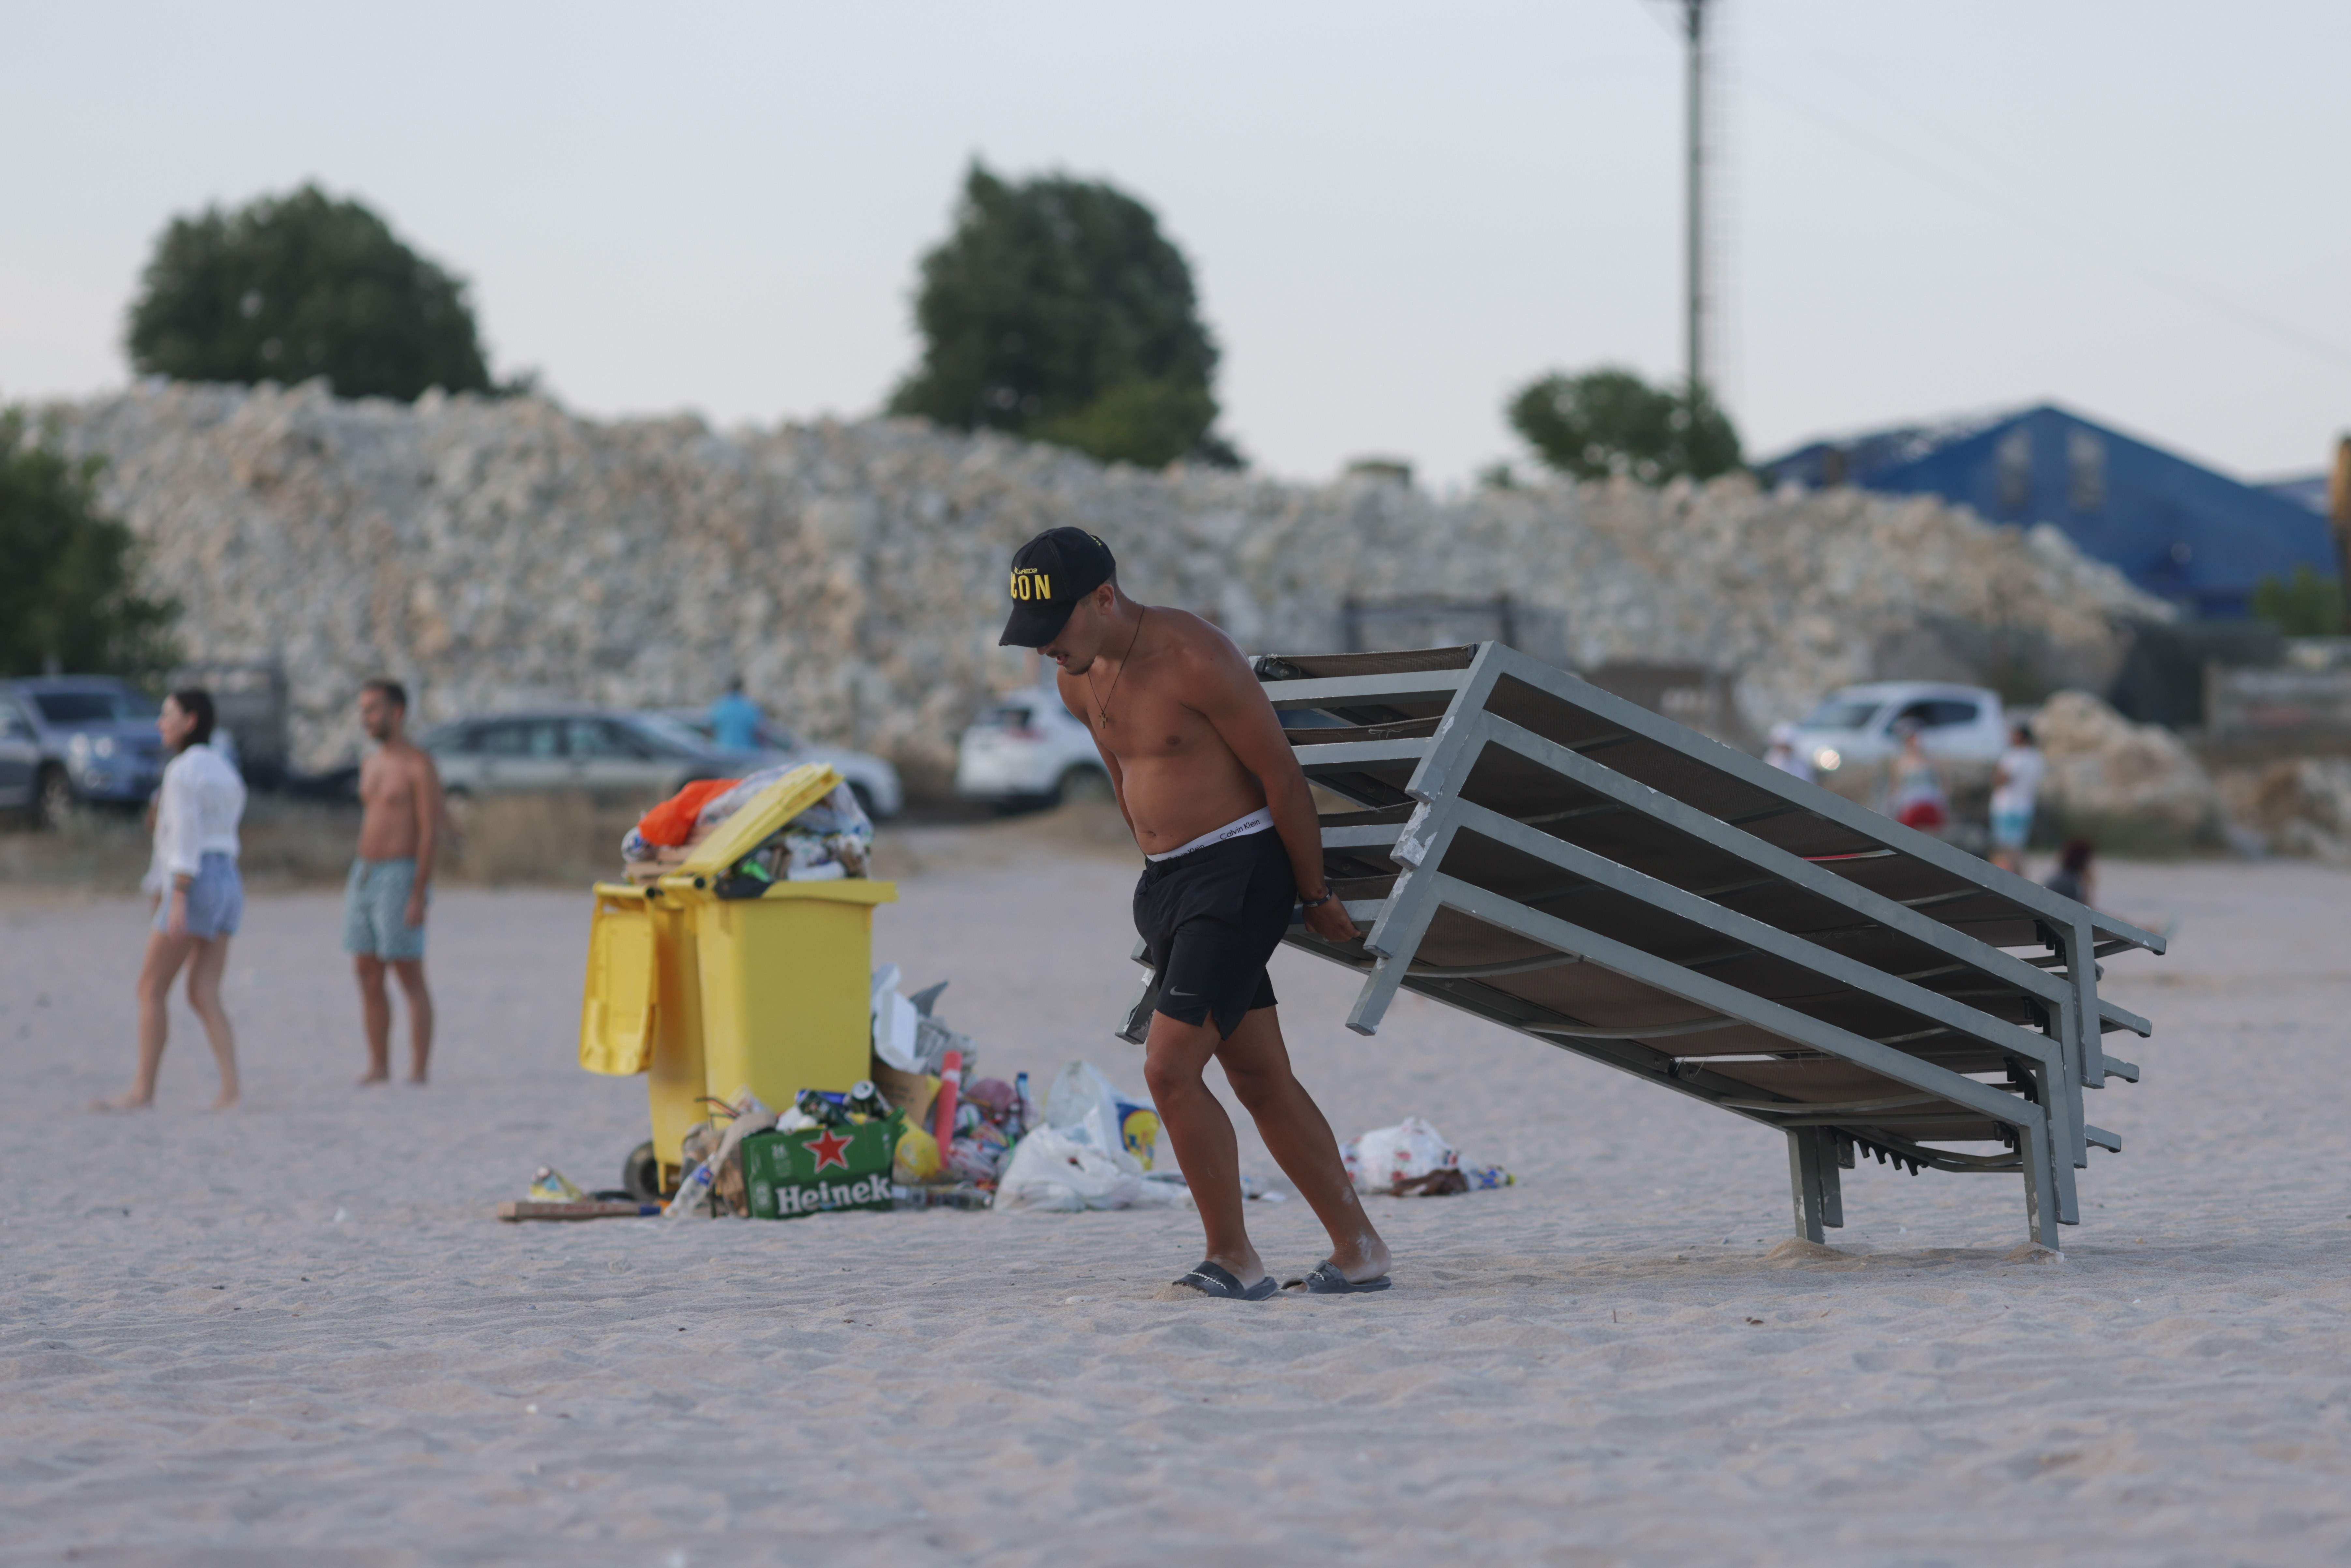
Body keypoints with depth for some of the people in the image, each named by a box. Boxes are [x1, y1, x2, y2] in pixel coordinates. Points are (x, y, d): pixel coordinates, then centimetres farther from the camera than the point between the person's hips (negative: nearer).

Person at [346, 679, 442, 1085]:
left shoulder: (419, 766, -10)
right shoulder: (371, 765, 16)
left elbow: (431, 833, -14)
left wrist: (419, 895, -20)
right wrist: (354, 881, 16)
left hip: (399, 879, -8)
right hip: (364, 873, 8)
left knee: (410, 979, -6)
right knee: (368, 977, 6)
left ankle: (418, 1072, -5)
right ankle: (378, 1067, 11)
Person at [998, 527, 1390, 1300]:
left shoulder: (1194, 658, -20)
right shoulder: (1078, 678, 5)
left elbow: (1283, 778, -14)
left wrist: (1316, 896, -6)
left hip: (1240, 868, -8)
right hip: (1168, 883, 8)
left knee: (1169, 1068, -15)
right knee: (1261, 1079, 9)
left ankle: (1233, 1259, -5)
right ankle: (1358, 1251, 15)